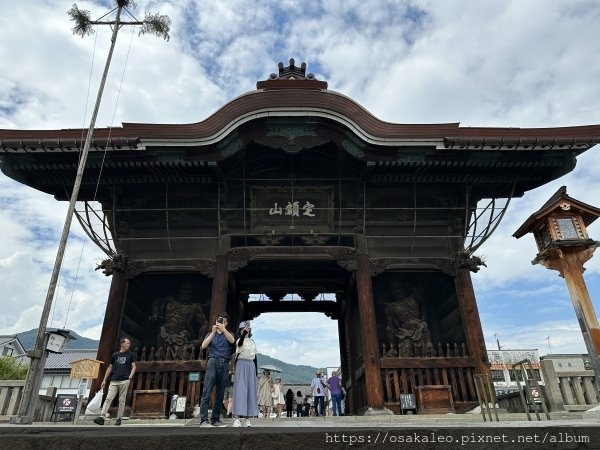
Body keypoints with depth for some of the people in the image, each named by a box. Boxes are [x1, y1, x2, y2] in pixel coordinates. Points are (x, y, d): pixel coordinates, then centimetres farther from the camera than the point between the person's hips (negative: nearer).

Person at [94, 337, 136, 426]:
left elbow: (133, 367, 7)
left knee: (122, 400, -1)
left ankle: (119, 418, 5)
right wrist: (104, 380, 12)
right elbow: (110, 367, 16)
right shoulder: (115, 355, 13)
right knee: (108, 398, -9)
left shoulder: (130, 355, 10)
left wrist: (130, 376, -9)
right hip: (114, 381, 1)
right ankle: (102, 417, -12)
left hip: (124, 381, -1)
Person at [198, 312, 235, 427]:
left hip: (225, 364, 2)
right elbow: (204, 346, 1)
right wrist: (213, 332, -6)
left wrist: (223, 329, -15)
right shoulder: (210, 334, 20)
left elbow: (232, 341, -3)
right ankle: (204, 420, -12)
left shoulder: (228, 334, 21)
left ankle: (215, 419, 4)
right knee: (207, 392, -10)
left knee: (220, 394, 0)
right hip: (213, 362, -1)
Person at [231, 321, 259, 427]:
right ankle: (237, 417, -15)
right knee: (240, 388, -13)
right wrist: (244, 333, -45)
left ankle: (248, 417, 5)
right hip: (241, 364, -5)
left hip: (251, 365, 5)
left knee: (251, 389, 1)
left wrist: (256, 370, 11)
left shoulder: (252, 342, 16)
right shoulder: (239, 340, 1)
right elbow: (240, 343, -26)